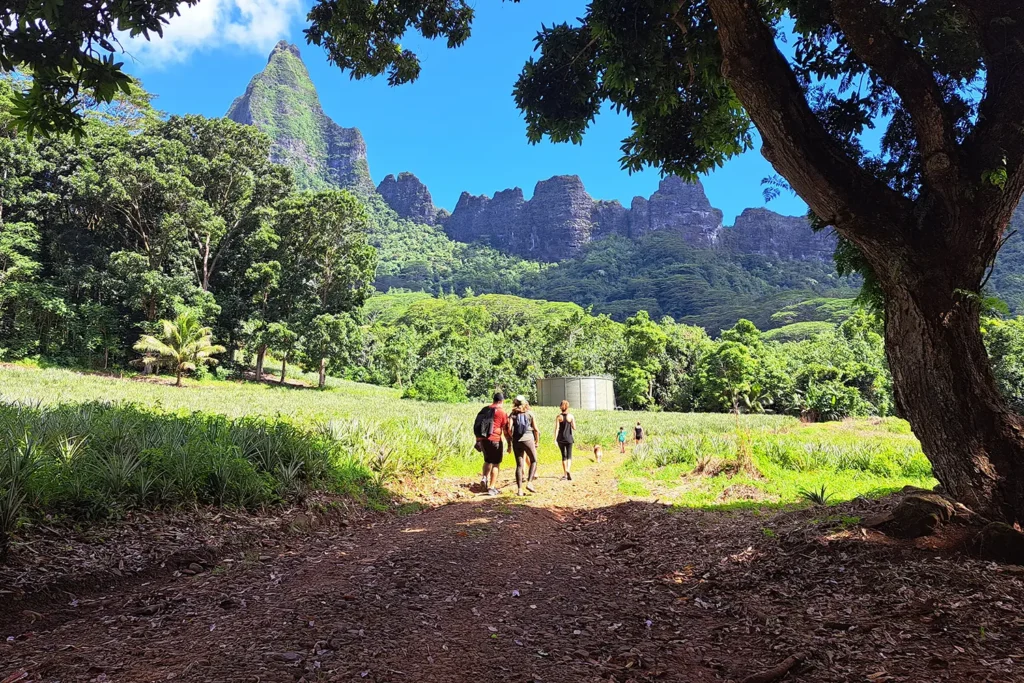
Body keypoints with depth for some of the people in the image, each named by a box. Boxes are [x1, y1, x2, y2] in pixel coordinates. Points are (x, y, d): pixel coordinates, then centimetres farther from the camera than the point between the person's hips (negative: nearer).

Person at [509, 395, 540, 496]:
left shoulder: (513, 414, 5)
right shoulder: (530, 413, 5)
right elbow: (536, 429, 1)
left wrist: (510, 441, 3)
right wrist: (537, 442, 11)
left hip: (516, 441, 2)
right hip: (528, 440, -2)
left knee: (519, 465, 7)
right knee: (534, 461, 16)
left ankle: (519, 489, 5)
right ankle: (529, 483, 1)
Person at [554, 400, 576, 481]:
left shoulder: (559, 417, -4)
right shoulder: (571, 416, -4)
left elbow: (557, 428, -10)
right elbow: (574, 428, -6)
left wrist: (555, 439, -10)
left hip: (561, 438, 1)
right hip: (569, 438, -1)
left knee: (564, 456, 13)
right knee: (569, 456, 5)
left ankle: (565, 474, 16)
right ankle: (568, 470, -21)